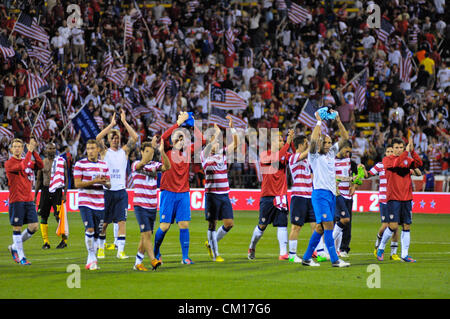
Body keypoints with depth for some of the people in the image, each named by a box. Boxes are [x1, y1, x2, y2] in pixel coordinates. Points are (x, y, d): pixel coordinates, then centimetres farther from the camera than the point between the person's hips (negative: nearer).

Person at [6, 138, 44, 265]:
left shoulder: (28, 161, 14)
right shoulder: (9, 163, -5)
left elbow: (40, 166, -3)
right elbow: (22, 167, -24)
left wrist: (34, 151, -11)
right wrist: (29, 151, -22)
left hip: (29, 200, 6)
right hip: (16, 200, -6)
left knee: (34, 226, 0)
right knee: (17, 228, -2)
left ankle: (14, 247, 19)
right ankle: (21, 257, 8)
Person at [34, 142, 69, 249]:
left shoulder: (62, 161, 1)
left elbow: (66, 178, 1)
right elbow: (39, 180, 13)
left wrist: (65, 193, -7)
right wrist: (35, 195, 10)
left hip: (57, 191, -3)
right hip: (45, 191, 3)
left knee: (59, 216, -9)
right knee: (43, 217, 2)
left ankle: (64, 240, 2)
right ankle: (46, 242, 8)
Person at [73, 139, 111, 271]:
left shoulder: (104, 165, 11)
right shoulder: (80, 164, -3)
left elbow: (109, 184, 13)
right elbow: (77, 183, -10)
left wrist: (105, 182, -11)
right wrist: (94, 181, -19)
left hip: (99, 203, 5)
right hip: (85, 202, -5)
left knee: (97, 233, 6)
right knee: (89, 229, -16)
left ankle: (90, 261, 15)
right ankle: (92, 259, -9)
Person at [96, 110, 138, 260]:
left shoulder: (124, 151, 9)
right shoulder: (105, 152, 5)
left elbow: (135, 137, -4)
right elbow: (98, 138, -13)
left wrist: (124, 121, -7)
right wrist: (111, 124, -14)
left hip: (121, 191, 1)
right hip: (106, 191, -1)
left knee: (122, 221, -6)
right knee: (103, 223, 6)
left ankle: (120, 250, -6)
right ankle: (101, 248, 20)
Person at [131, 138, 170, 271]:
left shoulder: (155, 165, 7)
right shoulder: (136, 165, -5)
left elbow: (167, 166, -13)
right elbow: (141, 164, -29)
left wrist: (162, 152, -29)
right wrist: (152, 146, -38)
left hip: (152, 206, 5)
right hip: (140, 206, -5)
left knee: (145, 236, 8)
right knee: (146, 234, -14)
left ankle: (138, 263, 17)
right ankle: (153, 260, -20)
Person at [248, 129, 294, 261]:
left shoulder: (285, 155, 8)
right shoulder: (264, 154, -6)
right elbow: (276, 159, -24)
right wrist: (287, 144, -26)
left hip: (281, 195, 3)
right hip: (267, 195, -3)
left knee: (282, 224, -6)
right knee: (262, 225, 4)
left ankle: (283, 253, -8)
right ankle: (251, 248, 26)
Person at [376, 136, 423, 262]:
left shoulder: (408, 159, 11)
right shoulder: (387, 160, 0)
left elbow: (419, 163, -8)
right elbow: (395, 164, -22)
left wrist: (412, 151, -20)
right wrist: (406, 152, -23)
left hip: (406, 198, 4)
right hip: (393, 198, -4)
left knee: (406, 226, 3)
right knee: (393, 225, -11)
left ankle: (404, 254, 9)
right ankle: (381, 248, 9)